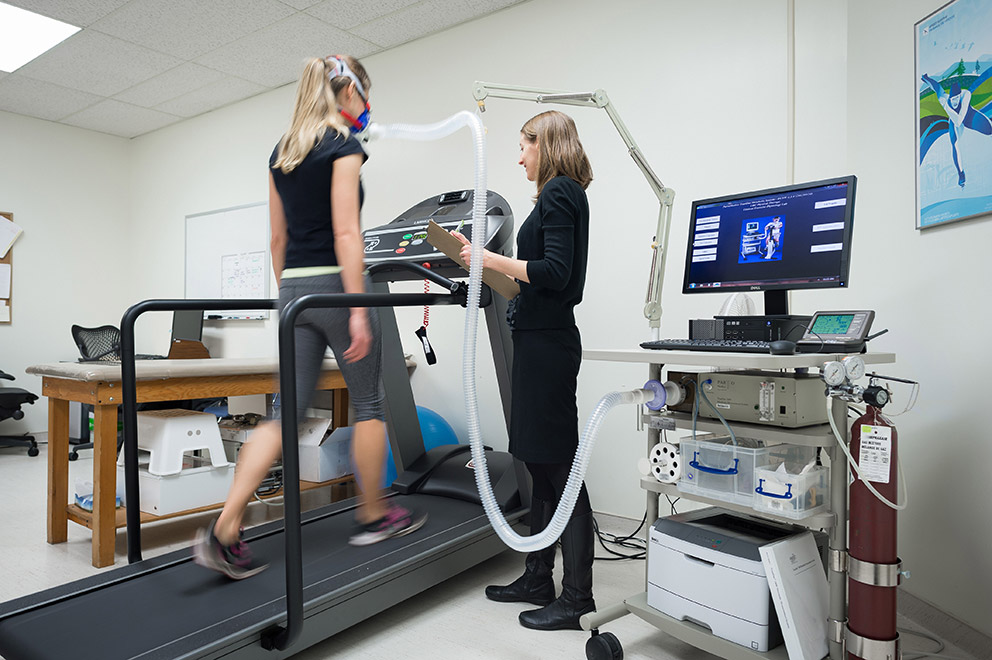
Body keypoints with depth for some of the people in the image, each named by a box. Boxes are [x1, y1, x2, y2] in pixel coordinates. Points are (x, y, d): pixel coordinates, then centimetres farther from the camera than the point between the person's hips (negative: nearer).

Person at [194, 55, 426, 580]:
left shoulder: (281, 150, 16)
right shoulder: (343, 144, -6)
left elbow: (278, 236, 17)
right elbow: (345, 231, -16)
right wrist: (357, 310, -17)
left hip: (293, 288, 7)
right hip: (333, 285, -7)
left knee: (288, 409, 8)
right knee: (368, 403, 9)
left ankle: (225, 530, 4)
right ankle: (373, 516, 24)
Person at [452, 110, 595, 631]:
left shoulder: (559, 192, -8)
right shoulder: (563, 195, 21)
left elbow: (555, 272, -20)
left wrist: (489, 259, -15)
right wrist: (489, 264, 20)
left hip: (547, 341, -10)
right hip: (541, 338, 10)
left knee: (558, 465, -4)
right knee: (539, 464, 14)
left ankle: (576, 597, 8)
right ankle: (537, 579, 26)